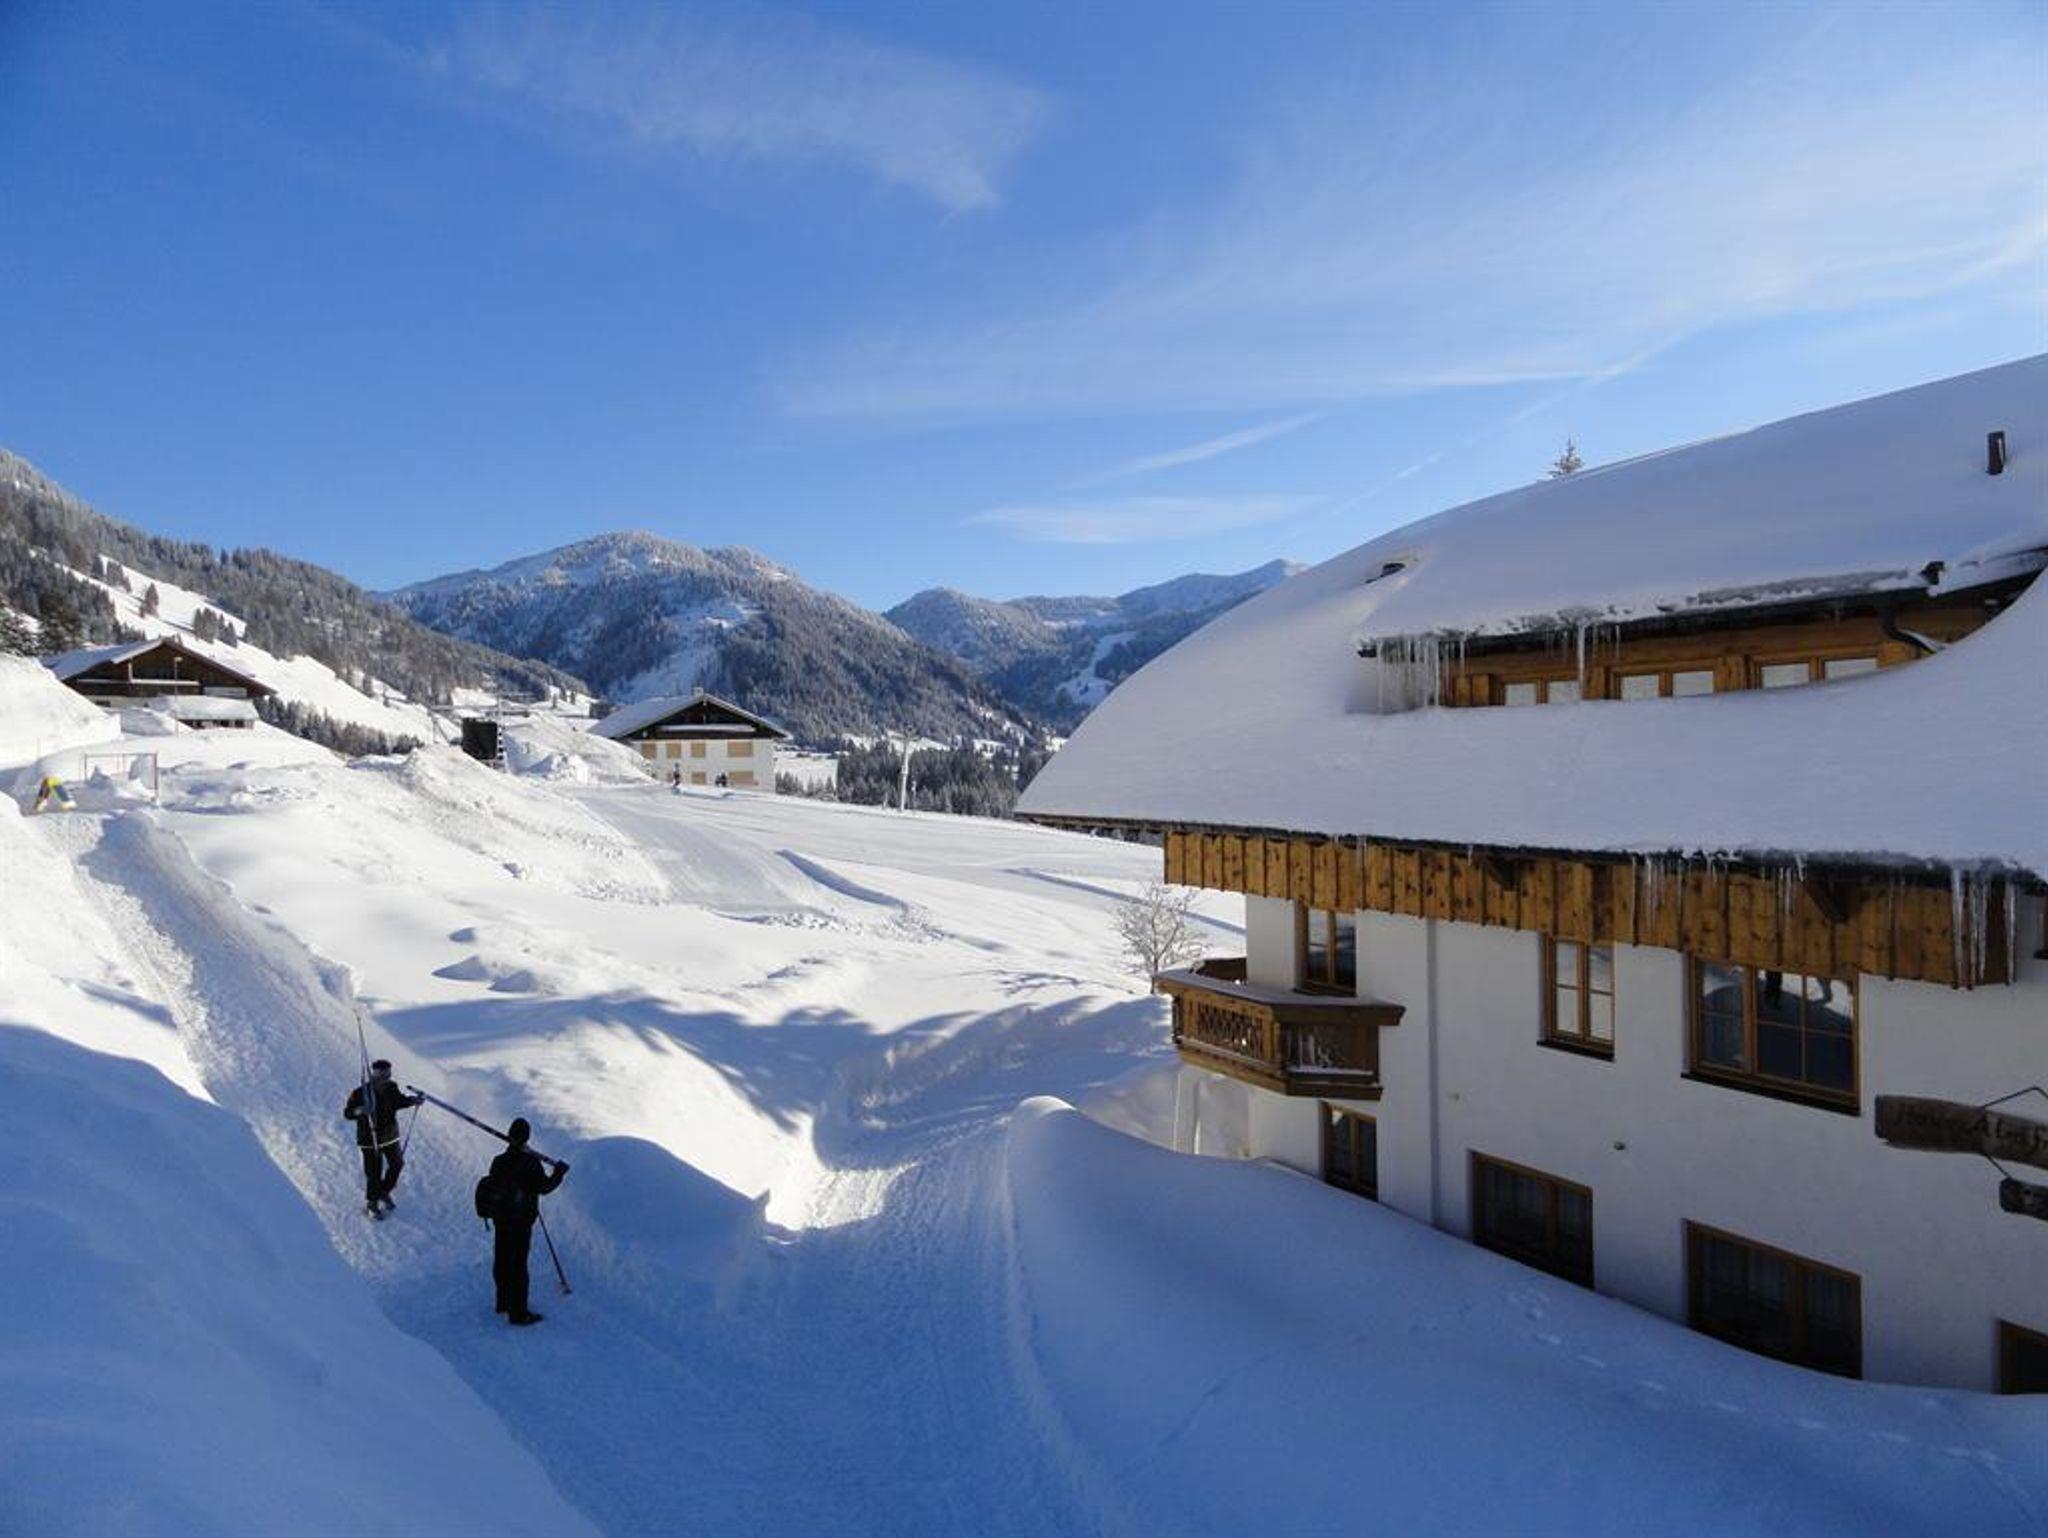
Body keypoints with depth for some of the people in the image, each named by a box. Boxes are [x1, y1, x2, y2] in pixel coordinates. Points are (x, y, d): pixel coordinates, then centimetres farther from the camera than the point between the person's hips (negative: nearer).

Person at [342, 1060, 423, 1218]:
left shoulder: (391, 1089, -8)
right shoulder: (360, 1093, -21)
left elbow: (399, 1101, 10)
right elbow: (346, 1113, -19)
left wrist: (412, 1100, -7)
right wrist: (359, 1111, -40)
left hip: (390, 1136, 5)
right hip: (370, 1139, -5)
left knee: (397, 1164, 16)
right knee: (374, 1172, 2)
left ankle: (384, 1192, 42)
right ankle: (372, 1202, 27)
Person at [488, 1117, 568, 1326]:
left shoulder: (499, 1161, 1)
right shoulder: (530, 1162, -18)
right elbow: (543, 1187, -15)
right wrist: (558, 1173, -1)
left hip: (500, 1220, 7)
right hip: (521, 1222, -7)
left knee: (502, 1261, 19)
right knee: (518, 1264, -2)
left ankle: (504, 1301, 35)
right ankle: (518, 1312, 2)